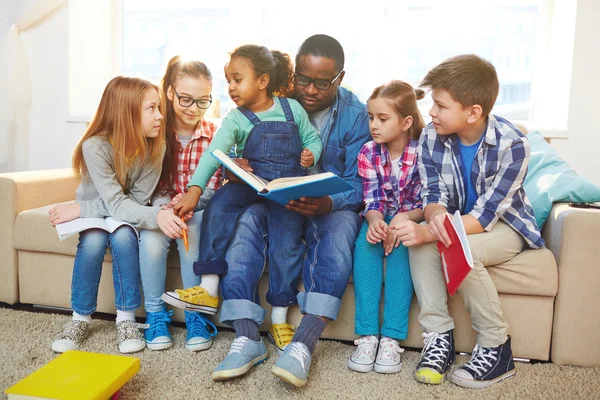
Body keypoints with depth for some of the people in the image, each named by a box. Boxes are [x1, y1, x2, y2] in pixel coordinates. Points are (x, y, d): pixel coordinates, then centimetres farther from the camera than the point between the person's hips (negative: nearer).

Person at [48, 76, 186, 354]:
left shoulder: (155, 146, -20)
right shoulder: (96, 146, -27)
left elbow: (137, 199, -20)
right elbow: (116, 204, -33)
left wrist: (82, 209, -28)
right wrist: (157, 216, -52)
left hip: (126, 215, 1)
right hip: (94, 212, -1)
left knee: (123, 236, -30)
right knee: (93, 239, -31)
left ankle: (126, 318, -15)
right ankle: (81, 318, -9)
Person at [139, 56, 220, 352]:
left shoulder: (214, 135, -3)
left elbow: (211, 188, -7)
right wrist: (164, 209, -21)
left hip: (198, 208, 0)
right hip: (161, 205, 1)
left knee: (191, 232, -33)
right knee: (152, 237, -31)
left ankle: (195, 315, -16)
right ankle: (155, 314, -11)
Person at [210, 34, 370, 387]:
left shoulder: (356, 114, -4)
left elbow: (358, 186, -8)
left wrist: (328, 205, -30)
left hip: (332, 205, -1)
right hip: (274, 199, 2)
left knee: (339, 230, -35)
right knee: (243, 221, -29)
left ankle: (304, 344, -36)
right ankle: (247, 338, -31)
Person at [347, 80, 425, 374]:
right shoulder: (369, 153, -4)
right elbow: (371, 201, -7)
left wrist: (404, 219, -33)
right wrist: (374, 221, -30)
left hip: (412, 218, -2)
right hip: (380, 217, 3)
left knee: (399, 247, -33)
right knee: (365, 244, -29)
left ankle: (391, 338, -30)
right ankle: (367, 335, -29)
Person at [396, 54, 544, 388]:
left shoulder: (513, 144, -25)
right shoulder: (431, 137, -14)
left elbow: (484, 217, -28)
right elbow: (434, 195, -11)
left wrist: (427, 232, -38)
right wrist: (436, 216, -35)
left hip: (505, 224, -4)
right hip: (453, 224, 4)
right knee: (421, 241, -27)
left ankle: (497, 348, -14)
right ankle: (440, 336, -16)